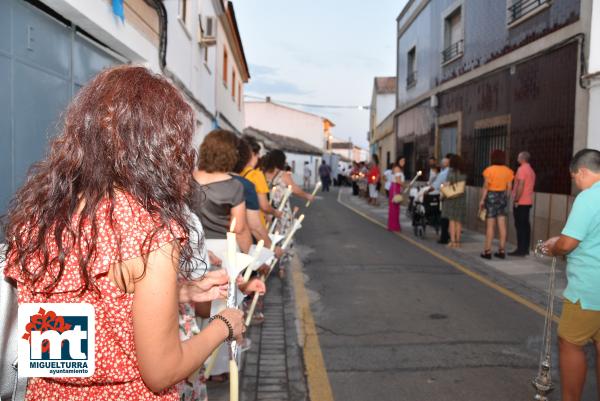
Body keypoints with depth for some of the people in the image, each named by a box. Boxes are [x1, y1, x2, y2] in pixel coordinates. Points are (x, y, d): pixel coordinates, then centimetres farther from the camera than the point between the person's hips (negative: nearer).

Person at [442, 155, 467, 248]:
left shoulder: (451, 171, -9)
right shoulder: (463, 173, 6)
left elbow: (448, 184, -13)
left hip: (451, 197, -4)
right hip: (461, 197, 4)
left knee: (452, 220, 1)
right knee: (459, 220, 9)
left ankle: (452, 241, -3)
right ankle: (458, 241, 12)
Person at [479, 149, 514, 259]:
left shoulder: (489, 170, -9)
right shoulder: (508, 171, 4)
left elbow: (486, 186, -11)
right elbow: (509, 187, 5)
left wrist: (482, 200, -7)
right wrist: (505, 198, 15)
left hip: (491, 196, -4)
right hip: (503, 196, 4)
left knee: (490, 225, -2)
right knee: (502, 225, 7)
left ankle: (487, 251, 0)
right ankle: (502, 250, 11)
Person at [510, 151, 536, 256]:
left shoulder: (522, 169, -12)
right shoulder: (531, 170, 17)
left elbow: (520, 186, -20)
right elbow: (529, 186, 19)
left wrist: (516, 200, -18)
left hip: (520, 202, -9)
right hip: (528, 202, 9)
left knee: (520, 225, -8)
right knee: (525, 225, 10)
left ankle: (521, 249, -8)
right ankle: (525, 248, 12)